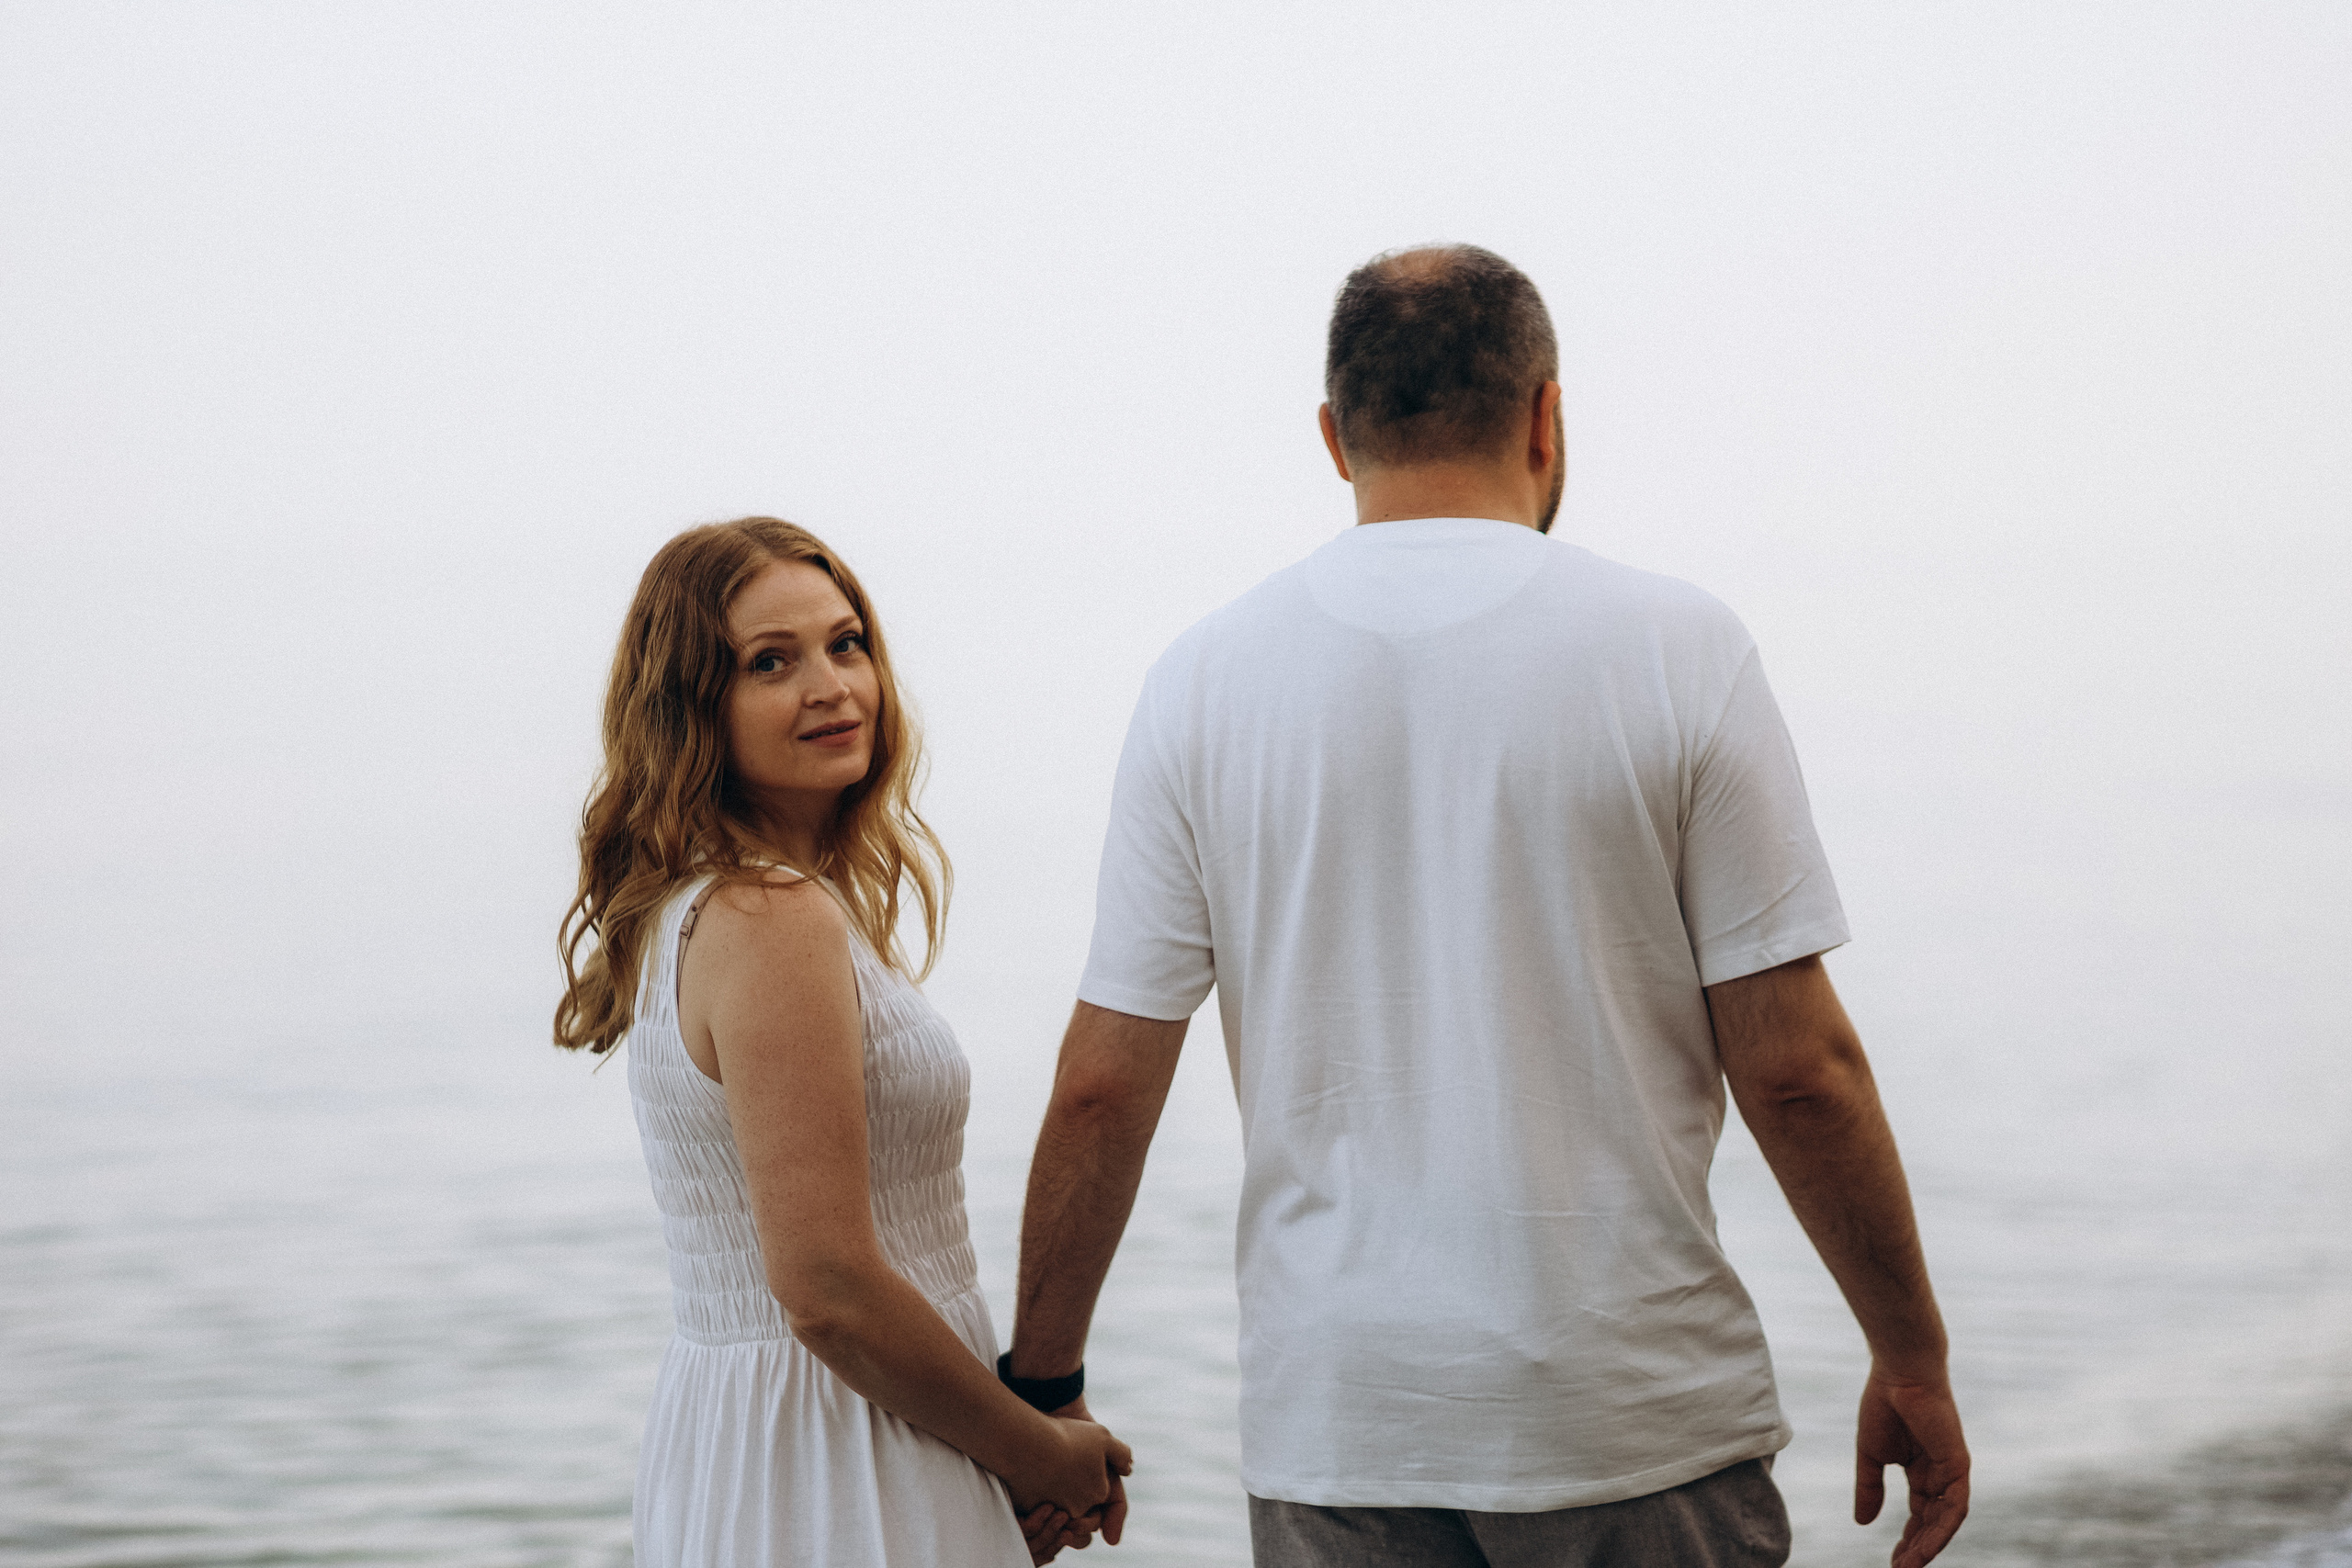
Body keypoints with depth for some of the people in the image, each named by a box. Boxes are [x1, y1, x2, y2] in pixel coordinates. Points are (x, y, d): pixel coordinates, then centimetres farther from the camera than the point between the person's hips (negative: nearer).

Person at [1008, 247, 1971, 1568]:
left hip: (1334, 1430, 2)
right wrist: (1914, 1361, 5)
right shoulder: (1678, 650, -5)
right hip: (1634, 1413, -2)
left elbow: (1102, 1087, 0)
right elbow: (1796, 1068, -6)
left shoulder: (1208, 679, 1)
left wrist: (1040, 1385, 11)